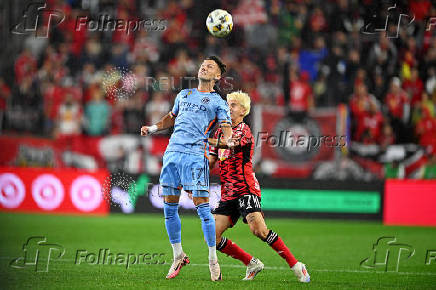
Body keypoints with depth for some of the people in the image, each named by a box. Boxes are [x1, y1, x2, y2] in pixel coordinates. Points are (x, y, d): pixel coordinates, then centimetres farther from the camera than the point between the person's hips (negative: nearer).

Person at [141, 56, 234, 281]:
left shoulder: (217, 102, 7)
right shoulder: (184, 95, 23)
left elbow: (226, 127, -4)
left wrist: (228, 140, -27)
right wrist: (153, 128, 20)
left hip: (196, 155, -5)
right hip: (173, 152, 5)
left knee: (202, 206, -10)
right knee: (169, 207, 4)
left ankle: (213, 260, -2)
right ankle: (178, 256, 17)